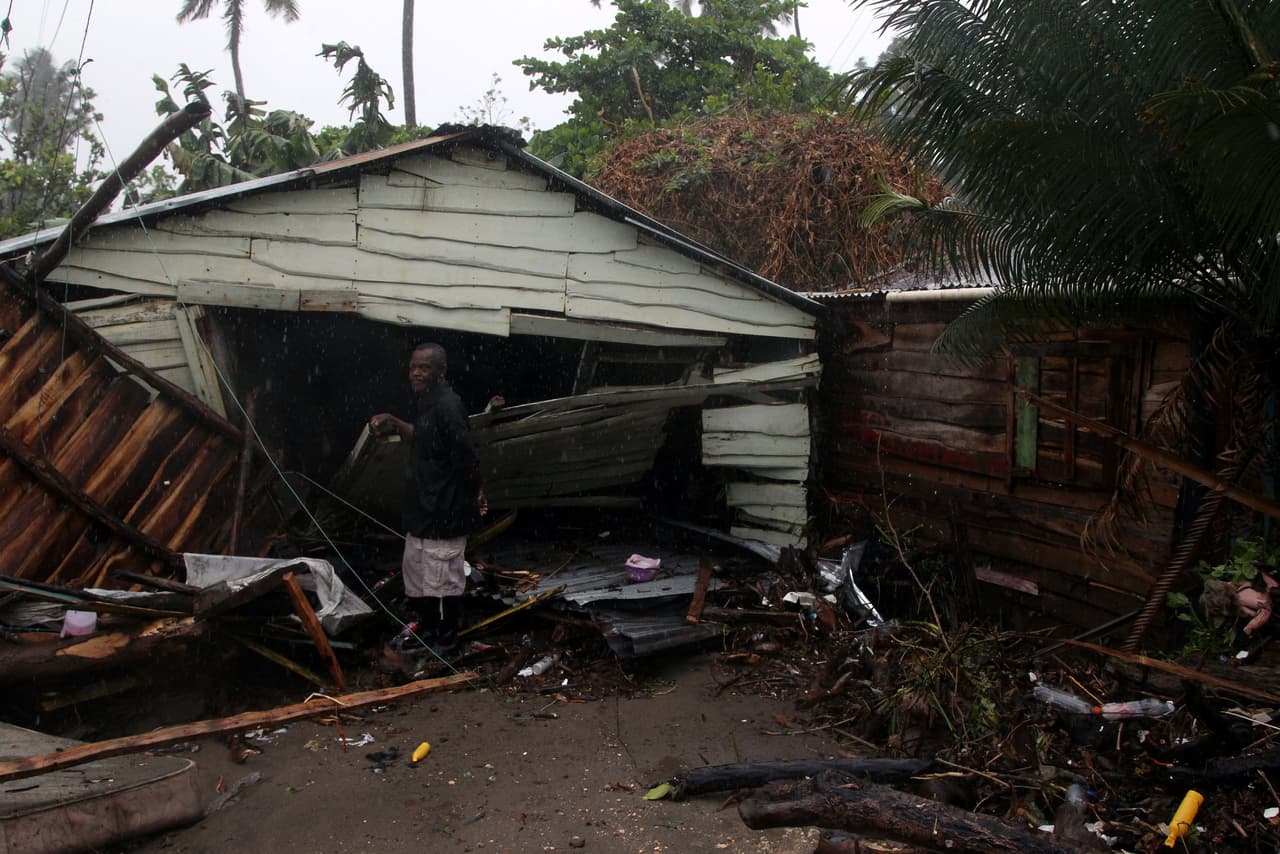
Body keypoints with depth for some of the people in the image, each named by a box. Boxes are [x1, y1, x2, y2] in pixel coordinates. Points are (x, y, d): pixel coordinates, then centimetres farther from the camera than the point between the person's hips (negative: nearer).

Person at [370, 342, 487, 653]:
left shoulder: (447, 406, -23)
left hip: (445, 513, -10)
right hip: (423, 509, 10)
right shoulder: (427, 402, 9)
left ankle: (445, 641, 21)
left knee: (443, 580, 4)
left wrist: (474, 495, -11)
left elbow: (468, 460, -26)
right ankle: (426, 630, 39)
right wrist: (393, 423, 13)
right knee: (415, 572, 21)